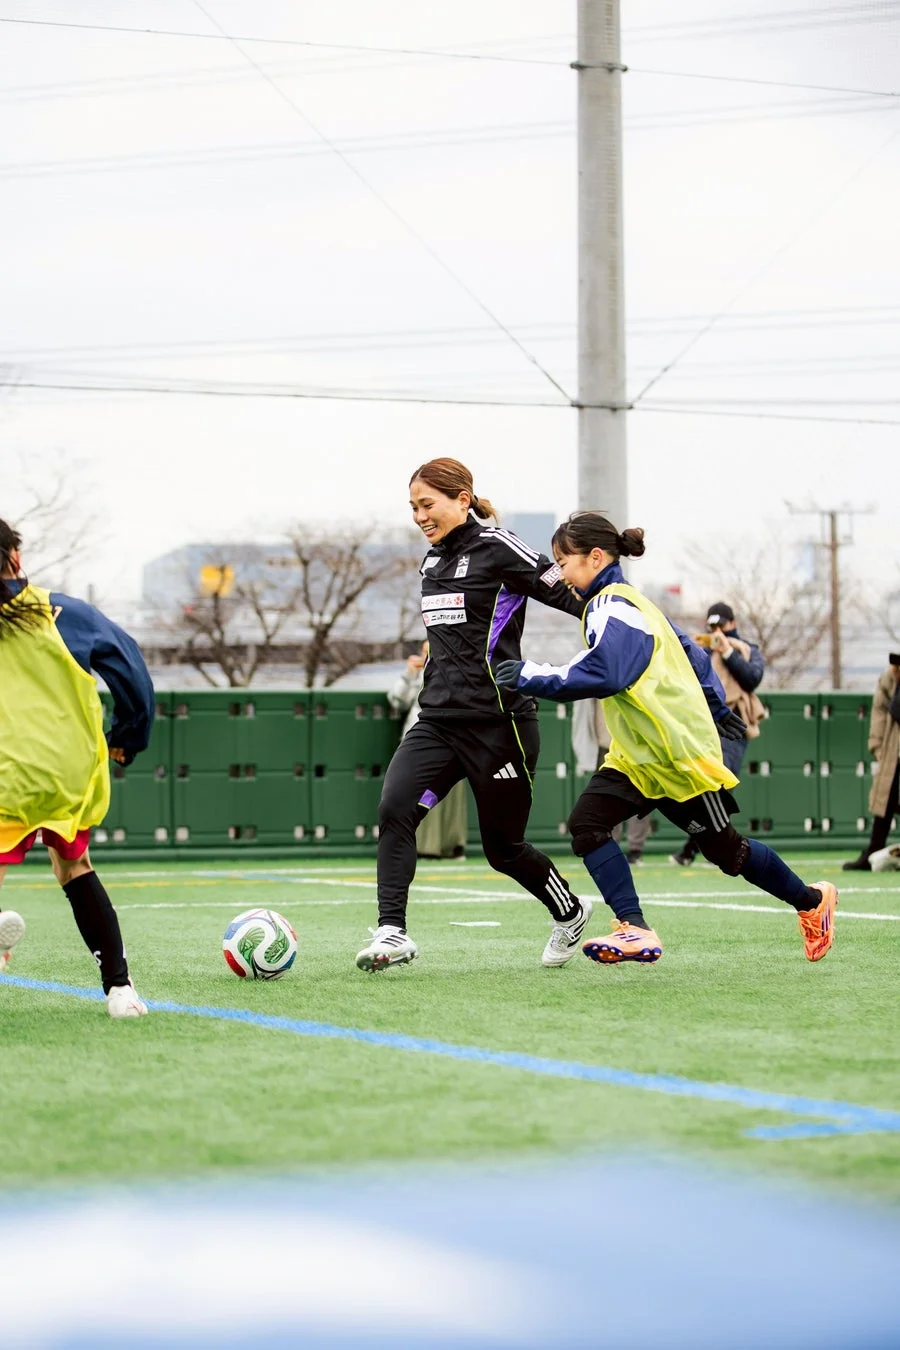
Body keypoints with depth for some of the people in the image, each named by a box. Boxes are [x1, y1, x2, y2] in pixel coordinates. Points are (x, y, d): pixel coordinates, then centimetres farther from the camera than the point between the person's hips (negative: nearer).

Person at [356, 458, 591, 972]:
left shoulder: (498, 548, -10)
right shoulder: (432, 560, 14)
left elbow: (569, 594, -11)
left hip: (498, 723, -7)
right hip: (439, 722, 7)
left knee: (503, 846, 6)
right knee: (395, 809, -17)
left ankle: (570, 913, 33)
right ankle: (393, 934, -19)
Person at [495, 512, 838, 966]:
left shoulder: (613, 608, -17)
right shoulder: (625, 603, 14)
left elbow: (603, 674, -32)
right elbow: (690, 651, 23)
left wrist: (533, 676, -28)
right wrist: (714, 704, 31)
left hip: (681, 752, -9)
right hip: (638, 757, 9)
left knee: (724, 849, 5)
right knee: (586, 822, -11)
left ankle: (812, 901, 26)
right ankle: (636, 930, -17)